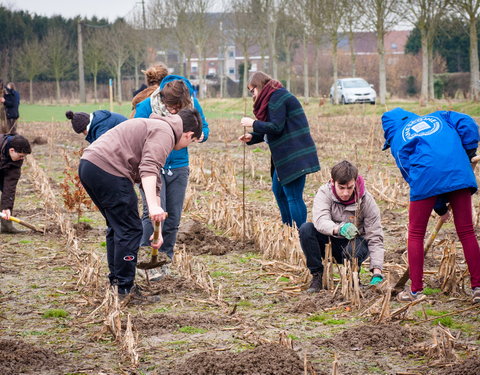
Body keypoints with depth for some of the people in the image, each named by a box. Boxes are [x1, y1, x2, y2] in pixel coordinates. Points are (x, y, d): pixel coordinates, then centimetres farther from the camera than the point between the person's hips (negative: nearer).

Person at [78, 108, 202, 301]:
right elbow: (148, 170, -20)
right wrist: (153, 206, -30)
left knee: (116, 226, 22)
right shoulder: (164, 133, -1)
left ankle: (115, 281, 30)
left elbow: (153, 182, 32)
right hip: (108, 170, -10)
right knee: (130, 230, -1)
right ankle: (124, 289, 3)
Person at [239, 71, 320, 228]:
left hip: (294, 155, -11)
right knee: (278, 191, 19)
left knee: (293, 197, -9)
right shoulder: (277, 96, 18)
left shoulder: (277, 97, -13)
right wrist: (252, 137, 10)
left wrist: (253, 123, -8)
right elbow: (272, 129, 21)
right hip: (285, 155, 11)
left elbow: (276, 127, -19)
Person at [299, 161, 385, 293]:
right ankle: (317, 275, -12)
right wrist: (339, 229, -58)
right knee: (306, 229, -26)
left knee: (353, 249, -37)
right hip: (330, 242, 1)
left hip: (356, 242, -1)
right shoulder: (324, 193, -16)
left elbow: (375, 238, -19)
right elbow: (320, 220, -35)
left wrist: (377, 273, -32)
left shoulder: (366, 200, -17)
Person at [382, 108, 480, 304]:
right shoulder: (438, 117, 28)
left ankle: (415, 290, 13)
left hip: (426, 176, -2)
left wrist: (440, 208, 22)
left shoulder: (397, 141, 22)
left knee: (416, 234, 13)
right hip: (459, 173, 2)